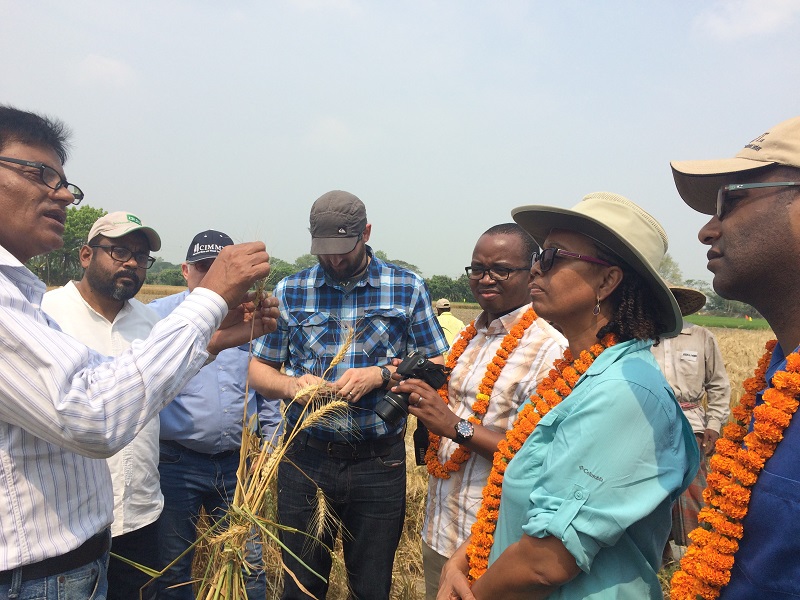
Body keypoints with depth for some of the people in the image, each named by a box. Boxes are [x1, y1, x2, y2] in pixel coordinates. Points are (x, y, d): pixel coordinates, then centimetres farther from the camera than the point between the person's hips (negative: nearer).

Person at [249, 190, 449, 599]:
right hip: (305, 458, 1)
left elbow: (439, 365, -1)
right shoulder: (290, 291, 2)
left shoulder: (408, 288, -2)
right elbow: (259, 369, 5)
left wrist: (382, 374, -17)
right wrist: (289, 385, -17)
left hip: (379, 462, -1)